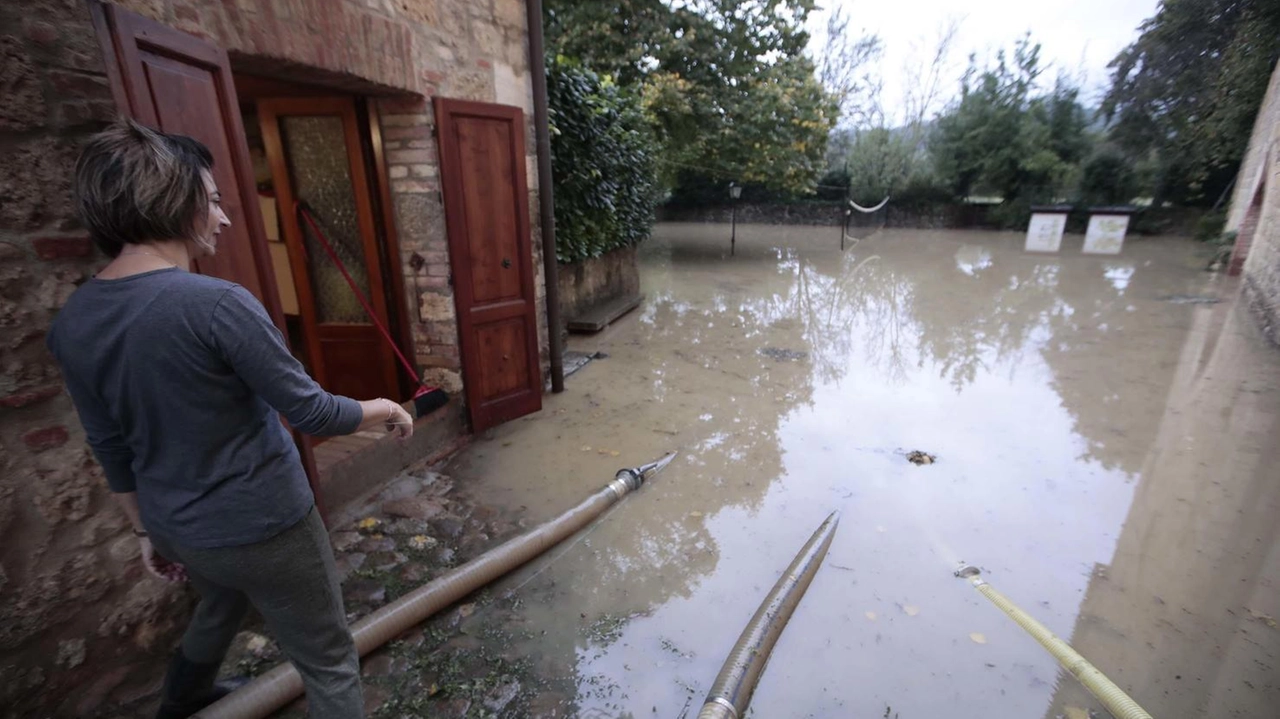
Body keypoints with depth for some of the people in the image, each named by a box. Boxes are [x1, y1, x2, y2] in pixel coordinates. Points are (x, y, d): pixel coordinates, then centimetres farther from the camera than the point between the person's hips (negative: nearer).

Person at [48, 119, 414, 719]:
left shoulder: (71, 325, -3)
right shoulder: (218, 304, -27)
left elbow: (111, 450, 7)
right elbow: (313, 413, -21)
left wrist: (147, 530, 19)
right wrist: (387, 409, -3)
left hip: (178, 531, 8)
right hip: (263, 529, -7)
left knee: (219, 609, 39)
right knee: (330, 666, 13)